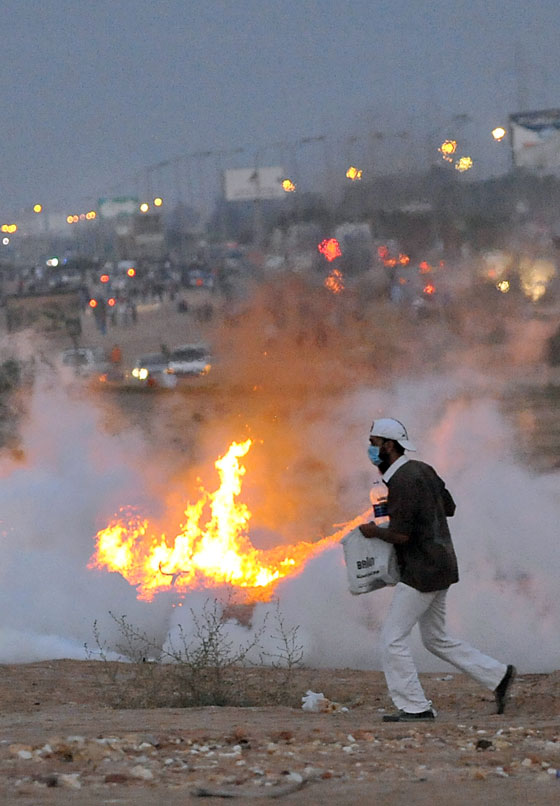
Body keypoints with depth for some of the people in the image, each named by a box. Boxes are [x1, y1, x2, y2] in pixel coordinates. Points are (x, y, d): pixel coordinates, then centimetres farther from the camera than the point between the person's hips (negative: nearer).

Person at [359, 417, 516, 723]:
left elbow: (400, 535, -24)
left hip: (422, 571, -10)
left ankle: (414, 707, -2)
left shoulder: (402, 481, -20)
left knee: (393, 639, -4)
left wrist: (374, 531, -4)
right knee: (436, 639, 19)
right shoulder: (422, 469, 10)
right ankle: (497, 675, 19)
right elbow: (449, 507, 20)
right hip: (440, 563, 10)